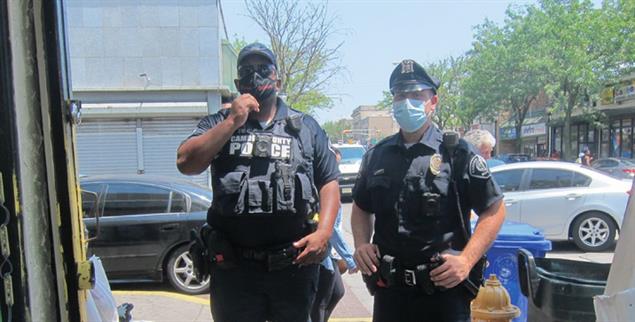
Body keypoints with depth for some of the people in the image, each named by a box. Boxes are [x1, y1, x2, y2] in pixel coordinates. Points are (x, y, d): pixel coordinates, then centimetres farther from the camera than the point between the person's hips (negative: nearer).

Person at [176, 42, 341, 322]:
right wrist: (233, 122, -11)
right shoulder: (218, 124, 8)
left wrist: (324, 232, -9)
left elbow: (329, 182, 6)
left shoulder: (306, 127, 9)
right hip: (233, 267, 0)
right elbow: (185, 163, -8)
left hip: (295, 264, 1)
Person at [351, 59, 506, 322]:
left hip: (446, 290, -3)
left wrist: (466, 260, -12)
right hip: (389, 289, 4)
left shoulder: (457, 154, -5)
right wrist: (361, 243, 0)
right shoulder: (377, 156, 7)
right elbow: (361, 208, 17)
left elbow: (494, 210, -3)